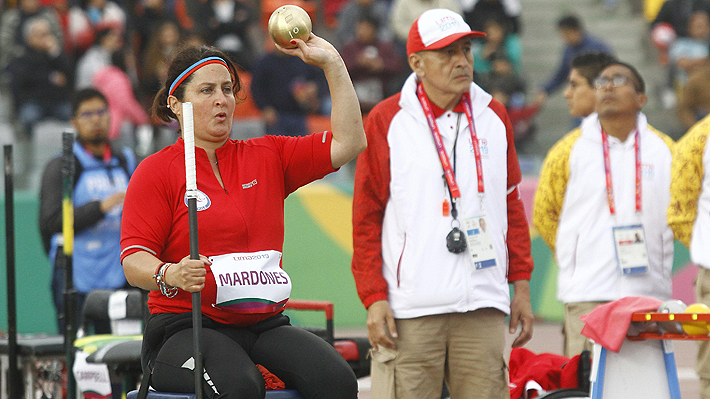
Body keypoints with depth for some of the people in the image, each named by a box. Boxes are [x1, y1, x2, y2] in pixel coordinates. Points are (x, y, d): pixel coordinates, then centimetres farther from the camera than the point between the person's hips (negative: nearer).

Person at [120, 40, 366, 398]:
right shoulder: (155, 171, 4)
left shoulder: (267, 157, 17)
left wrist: (332, 64, 5)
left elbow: (348, 143, 11)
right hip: (185, 327, -4)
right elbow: (134, 261, -4)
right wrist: (170, 275, -27)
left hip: (267, 324, 4)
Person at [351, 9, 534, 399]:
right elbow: (366, 218, 1)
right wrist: (374, 299, -6)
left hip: (483, 308, 4)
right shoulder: (386, 122, 1)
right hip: (409, 311, -3)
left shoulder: (493, 116, 13)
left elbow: (511, 203, 18)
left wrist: (521, 284, 13)